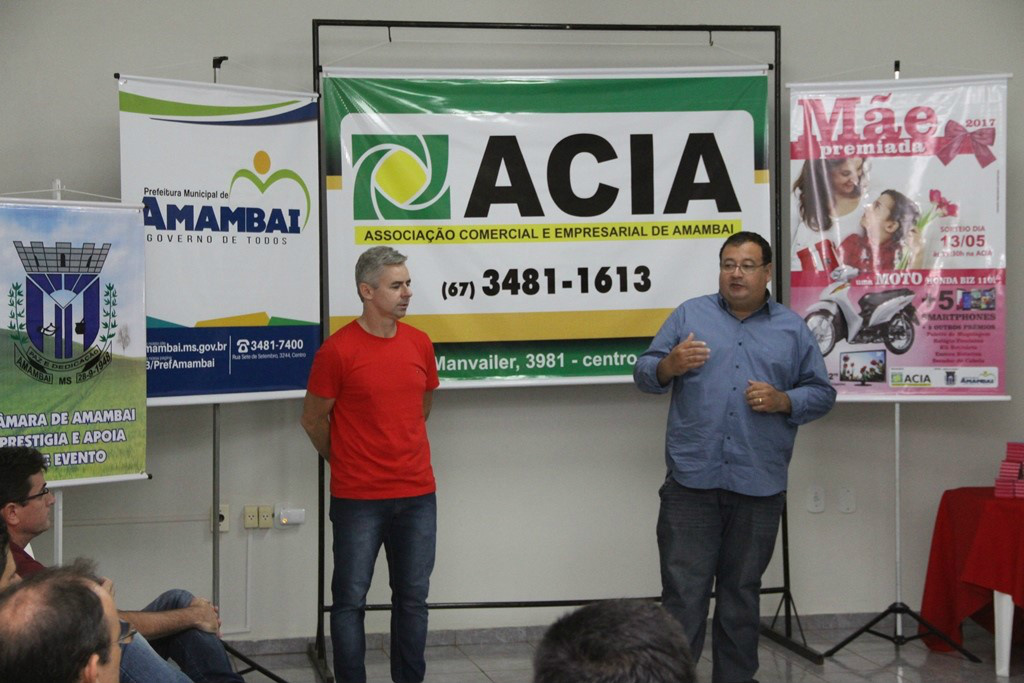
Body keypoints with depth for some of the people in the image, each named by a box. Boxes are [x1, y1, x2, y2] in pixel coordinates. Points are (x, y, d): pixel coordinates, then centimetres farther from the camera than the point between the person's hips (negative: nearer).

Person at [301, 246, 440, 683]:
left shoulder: (420, 344, 5)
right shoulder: (337, 350, -11)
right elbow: (313, 420, 0)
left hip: (417, 495, 5)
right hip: (358, 499, -4)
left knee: (413, 598, 11)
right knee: (351, 600, 5)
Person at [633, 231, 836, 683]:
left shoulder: (793, 329, 11)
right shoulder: (689, 315, 9)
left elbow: (822, 393, 11)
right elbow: (644, 374, 6)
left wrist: (783, 401, -8)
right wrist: (670, 365, -16)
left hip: (759, 488, 1)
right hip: (691, 481, -1)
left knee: (742, 592, 11)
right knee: (682, 592, -3)